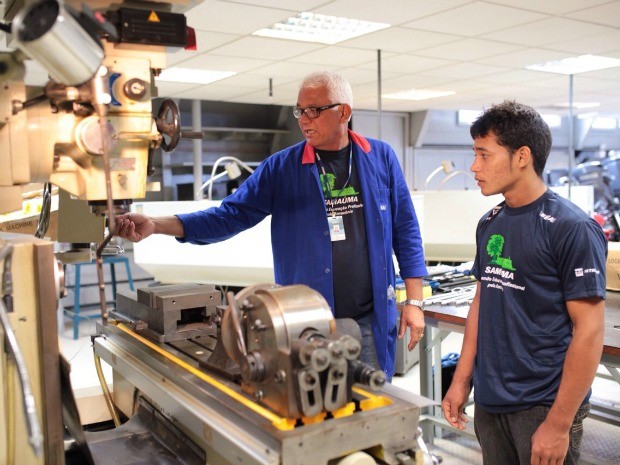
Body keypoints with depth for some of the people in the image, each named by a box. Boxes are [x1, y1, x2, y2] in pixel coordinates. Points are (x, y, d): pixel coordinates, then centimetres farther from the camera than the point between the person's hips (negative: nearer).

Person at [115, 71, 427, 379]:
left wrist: (414, 301, 2)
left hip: (372, 321, 1)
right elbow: (229, 215, -6)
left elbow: (405, 231, 5)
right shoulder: (281, 168, -1)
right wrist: (155, 225, -19)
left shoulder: (381, 158, 2)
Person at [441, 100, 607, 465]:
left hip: (543, 407, -6)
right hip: (489, 401, 6)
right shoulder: (490, 224, 5)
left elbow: (589, 331, -16)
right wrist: (462, 379, 10)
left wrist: (559, 424, -17)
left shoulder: (571, 228, -15)